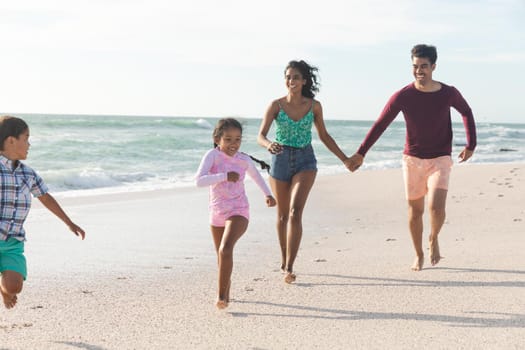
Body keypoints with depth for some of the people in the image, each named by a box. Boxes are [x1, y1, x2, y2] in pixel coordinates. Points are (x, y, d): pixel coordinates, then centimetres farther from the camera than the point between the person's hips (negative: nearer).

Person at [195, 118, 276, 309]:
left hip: (238, 211, -1)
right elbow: (200, 180, -26)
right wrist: (224, 176, -31)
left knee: (225, 250, -25)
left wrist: (267, 194, 13)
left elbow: (255, 174, 19)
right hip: (217, 213, 1)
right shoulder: (213, 155, -12)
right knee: (221, 255, 19)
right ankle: (226, 287, 44)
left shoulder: (244, 160, -3)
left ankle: (221, 295, -19)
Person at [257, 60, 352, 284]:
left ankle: (289, 268, -19)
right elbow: (260, 136, -14)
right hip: (281, 159, 1)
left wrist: (344, 158, 10)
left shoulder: (314, 106, -3)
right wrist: (269, 145, -37)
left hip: (305, 160, -1)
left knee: (295, 211, -19)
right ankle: (284, 260, 35)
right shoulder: (276, 105, -7)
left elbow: (324, 136, 10)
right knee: (283, 214, 15)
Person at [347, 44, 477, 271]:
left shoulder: (449, 93, -7)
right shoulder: (403, 96, -9)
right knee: (415, 210, 7)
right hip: (413, 159, 1)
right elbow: (380, 125, -5)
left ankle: (434, 239, 15)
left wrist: (471, 144, 6)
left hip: (440, 159, -1)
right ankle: (418, 255, 28)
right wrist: (361, 153, -9)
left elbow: (466, 113, 14)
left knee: (436, 207, -18)